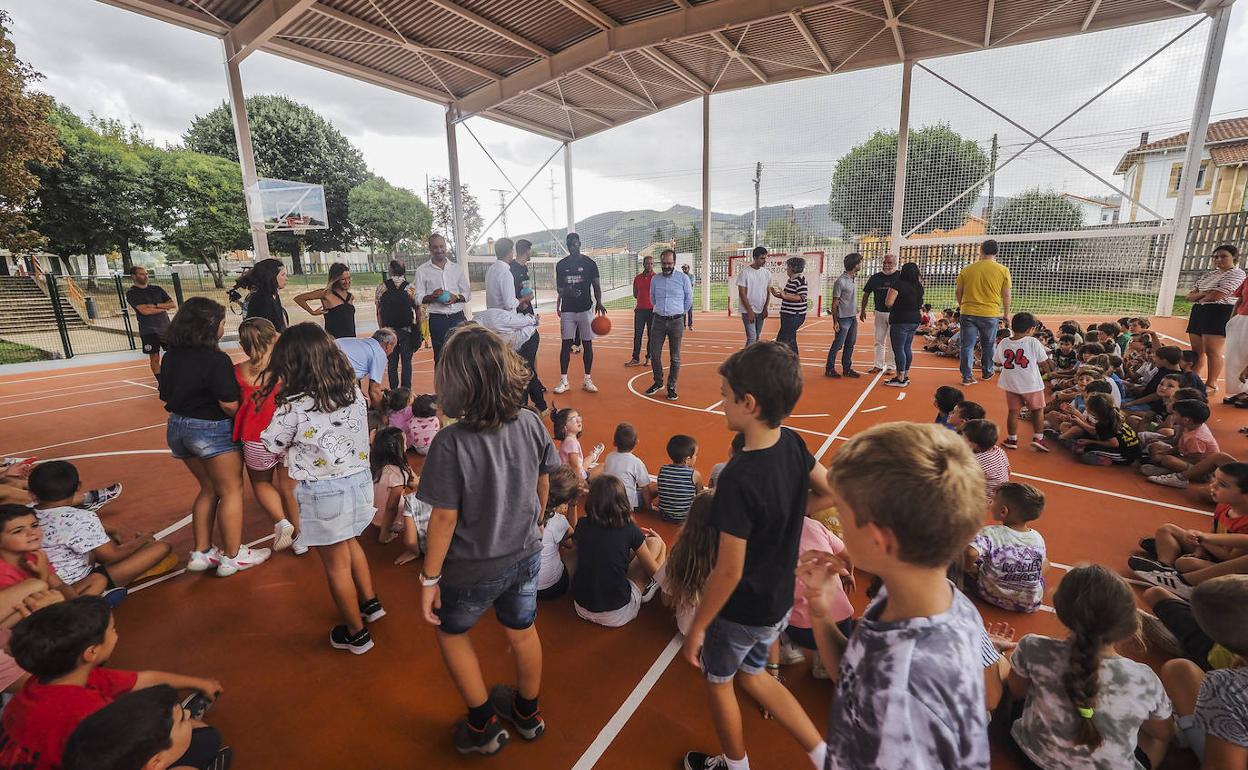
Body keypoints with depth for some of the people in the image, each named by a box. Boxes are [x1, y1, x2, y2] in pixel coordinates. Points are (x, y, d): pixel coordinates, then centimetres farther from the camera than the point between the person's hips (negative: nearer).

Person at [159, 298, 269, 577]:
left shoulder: (171, 356, 3)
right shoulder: (216, 360, -21)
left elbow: (167, 397, 11)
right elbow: (229, 405, -22)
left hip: (178, 428, 8)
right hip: (211, 430, -8)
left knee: (209, 489, 21)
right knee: (231, 491, 7)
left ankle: (201, 553, 26)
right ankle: (232, 556, 14)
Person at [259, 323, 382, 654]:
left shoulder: (293, 406, -20)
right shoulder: (353, 390, -6)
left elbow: (273, 447, -5)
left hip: (323, 493, -5)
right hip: (358, 480, 6)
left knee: (336, 565, 13)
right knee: (350, 543, 30)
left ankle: (356, 634, 30)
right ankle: (370, 603, 44)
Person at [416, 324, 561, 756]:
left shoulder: (451, 443, -29)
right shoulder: (531, 424, -16)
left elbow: (445, 518, -21)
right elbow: (543, 486, -3)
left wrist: (429, 578, -6)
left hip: (473, 569, -4)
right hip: (525, 556, 4)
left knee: (451, 633, 27)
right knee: (523, 632, 26)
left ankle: (483, 724, 41)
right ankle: (527, 713, 52)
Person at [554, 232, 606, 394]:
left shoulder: (589, 263, 0)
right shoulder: (561, 264, 6)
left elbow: (596, 286, -1)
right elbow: (559, 287, 11)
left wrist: (598, 302, -20)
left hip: (585, 308, -1)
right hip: (567, 309, 2)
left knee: (587, 344, 2)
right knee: (566, 344, 2)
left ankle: (588, 380, 11)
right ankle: (563, 381, 8)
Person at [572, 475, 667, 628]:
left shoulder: (582, 525, -6)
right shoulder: (629, 530, -16)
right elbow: (654, 571, -2)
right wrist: (662, 544, 19)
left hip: (581, 609, 5)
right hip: (616, 615, -4)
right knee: (654, 542, 9)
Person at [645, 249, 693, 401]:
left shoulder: (683, 278, -2)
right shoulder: (655, 279, 6)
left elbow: (689, 300, 7)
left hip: (676, 321, -2)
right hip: (658, 320, 3)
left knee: (675, 357, 2)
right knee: (654, 355, 3)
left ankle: (671, 387, 13)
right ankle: (658, 382, 22)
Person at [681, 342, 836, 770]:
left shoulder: (739, 478, -34)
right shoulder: (792, 444, -12)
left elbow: (729, 570, -27)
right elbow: (830, 494, 6)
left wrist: (696, 628, -13)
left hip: (742, 611, -6)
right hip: (780, 600, 7)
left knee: (718, 682, 23)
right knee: (752, 675, 30)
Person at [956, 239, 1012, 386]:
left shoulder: (967, 269, 1)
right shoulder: (1003, 270, -2)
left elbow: (959, 292, 8)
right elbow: (1006, 295, 2)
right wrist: (1006, 314, 15)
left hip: (968, 313, 0)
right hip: (991, 314, 0)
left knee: (967, 345, 3)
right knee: (988, 345, 17)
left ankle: (967, 376, 1)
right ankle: (987, 372, 30)